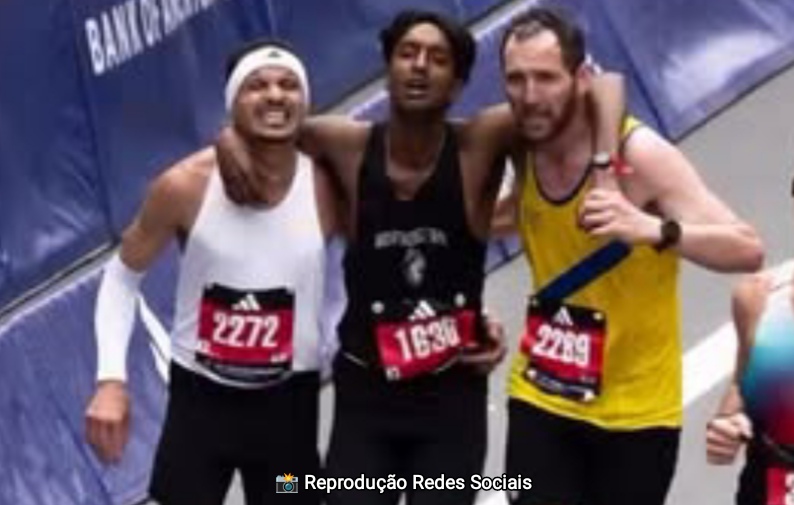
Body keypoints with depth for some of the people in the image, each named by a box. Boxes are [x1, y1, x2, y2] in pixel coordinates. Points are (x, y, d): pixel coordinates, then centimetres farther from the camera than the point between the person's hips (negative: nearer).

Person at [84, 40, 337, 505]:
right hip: (200, 395, -1)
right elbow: (123, 276, 0)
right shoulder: (186, 186, -13)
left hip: (288, 401, 1)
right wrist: (112, 379, -11)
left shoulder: (327, 187, -11)